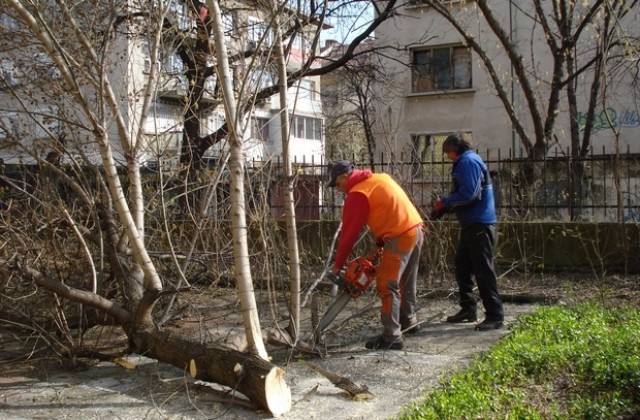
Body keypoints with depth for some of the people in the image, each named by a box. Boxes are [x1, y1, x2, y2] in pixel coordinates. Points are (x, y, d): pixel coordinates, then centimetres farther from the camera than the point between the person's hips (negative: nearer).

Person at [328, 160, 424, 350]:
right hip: (416, 230, 9)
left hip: (400, 238, -9)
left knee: (387, 286, -5)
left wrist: (338, 264, 4)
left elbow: (349, 232, -5)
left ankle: (391, 337, -7)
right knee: (406, 282, 23)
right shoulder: (381, 178, 18)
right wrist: (379, 243, 18)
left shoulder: (357, 194, -8)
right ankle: (408, 321, 38)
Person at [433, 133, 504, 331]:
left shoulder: (468, 161, -12)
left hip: (479, 223, -11)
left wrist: (444, 202, -9)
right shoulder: (465, 163, 20)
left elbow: (468, 194, -21)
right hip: (471, 223, 11)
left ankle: (495, 316, -6)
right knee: (462, 267, 15)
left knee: (483, 270, -9)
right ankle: (468, 309, 23)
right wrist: (446, 206, 7)